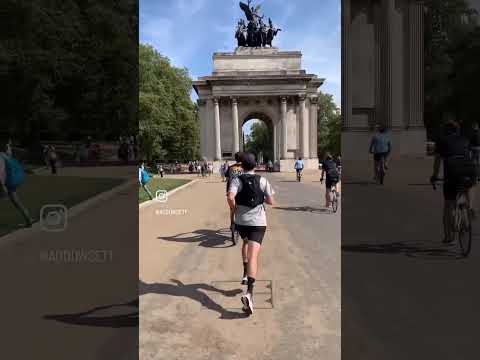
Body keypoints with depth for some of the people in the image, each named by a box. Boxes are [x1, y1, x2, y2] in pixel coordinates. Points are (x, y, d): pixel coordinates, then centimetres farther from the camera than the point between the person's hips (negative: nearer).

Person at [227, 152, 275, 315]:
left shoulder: (237, 179, -2)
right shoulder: (262, 180, 2)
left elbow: (230, 196, -19)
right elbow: (270, 201, 6)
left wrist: (233, 210, -2)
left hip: (241, 220, 1)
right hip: (258, 222, -1)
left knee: (246, 243, 32)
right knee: (253, 255, -9)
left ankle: (246, 275, 31)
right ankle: (249, 292, -24)